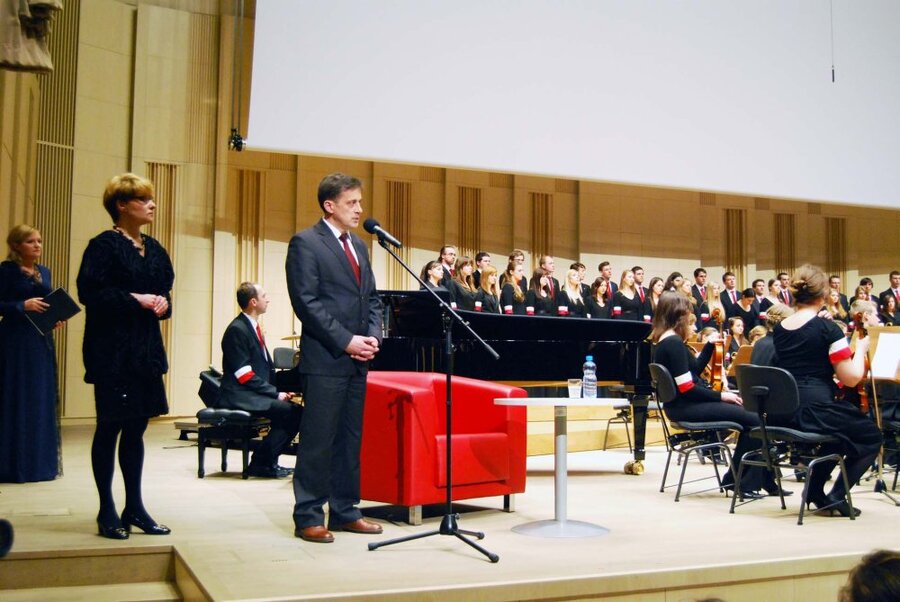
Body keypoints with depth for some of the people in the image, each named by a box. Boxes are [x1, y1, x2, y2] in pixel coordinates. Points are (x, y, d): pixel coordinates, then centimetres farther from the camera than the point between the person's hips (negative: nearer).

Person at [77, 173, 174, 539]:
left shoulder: (154, 249, 14)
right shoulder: (104, 245, -7)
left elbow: (164, 292, 21)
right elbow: (89, 292, -16)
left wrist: (162, 303, -1)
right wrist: (134, 300, -19)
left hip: (146, 350, 7)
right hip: (112, 350, -7)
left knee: (136, 428, 10)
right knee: (110, 428, 1)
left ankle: (134, 508, 18)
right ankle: (107, 511, 10)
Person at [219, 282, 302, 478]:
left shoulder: (253, 328, 16)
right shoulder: (237, 330, -13)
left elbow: (266, 368, 17)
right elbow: (245, 376, -18)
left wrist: (280, 390, 2)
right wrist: (275, 393, -17)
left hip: (254, 393, 9)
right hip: (239, 396, -9)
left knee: (296, 410, -4)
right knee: (291, 411, -22)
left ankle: (269, 461, 2)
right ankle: (260, 463, -11)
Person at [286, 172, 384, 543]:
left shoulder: (359, 247, 18)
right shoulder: (305, 243, -5)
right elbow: (306, 301, -13)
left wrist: (373, 336, 1)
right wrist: (346, 340, -15)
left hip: (357, 359, 7)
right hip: (325, 358, -7)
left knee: (350, 439, 11)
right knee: (318, 440, -3)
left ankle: (344, 512, 19)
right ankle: (308, 518, 6)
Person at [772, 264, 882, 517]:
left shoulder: (779, 329, 6)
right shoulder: (827, 329, -12)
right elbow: (851, 378, -11)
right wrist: (860, 349, 4)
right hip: (816, 411, -7)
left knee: (843, 430, 33)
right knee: (871, 436, 20)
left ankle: (815, 490, 26)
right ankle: (836, 496, 9)